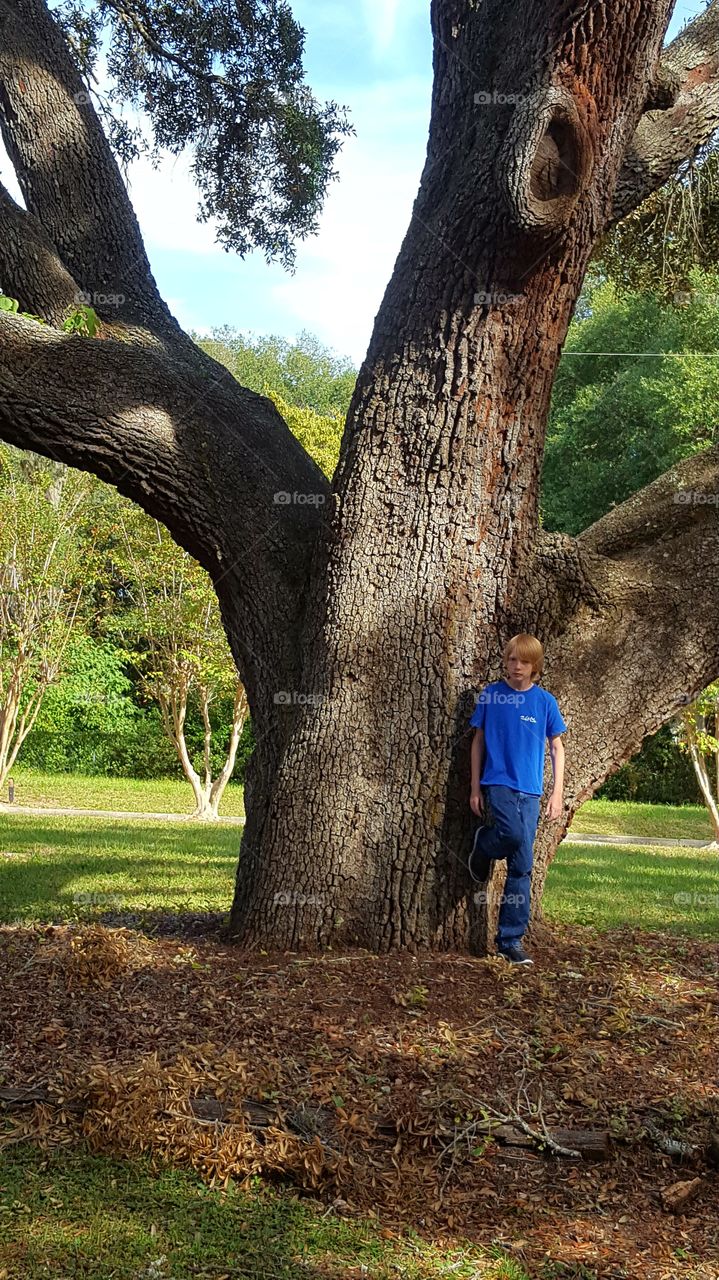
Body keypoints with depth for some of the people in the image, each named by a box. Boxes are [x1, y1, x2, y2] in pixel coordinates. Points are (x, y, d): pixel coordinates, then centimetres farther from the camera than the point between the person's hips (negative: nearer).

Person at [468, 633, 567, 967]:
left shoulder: (545, 701, 4)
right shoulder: (491, 695, 2)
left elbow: (557, 748, 10)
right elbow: (478, 741, 7)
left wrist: (557, 793, 3)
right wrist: (475, 788, 4)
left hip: (529, 790, 2)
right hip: (497, 783, -2)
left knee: (521, 868, 2)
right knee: (516, 837, -29)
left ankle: (510, 940, 10)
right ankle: (484, 843, 6)